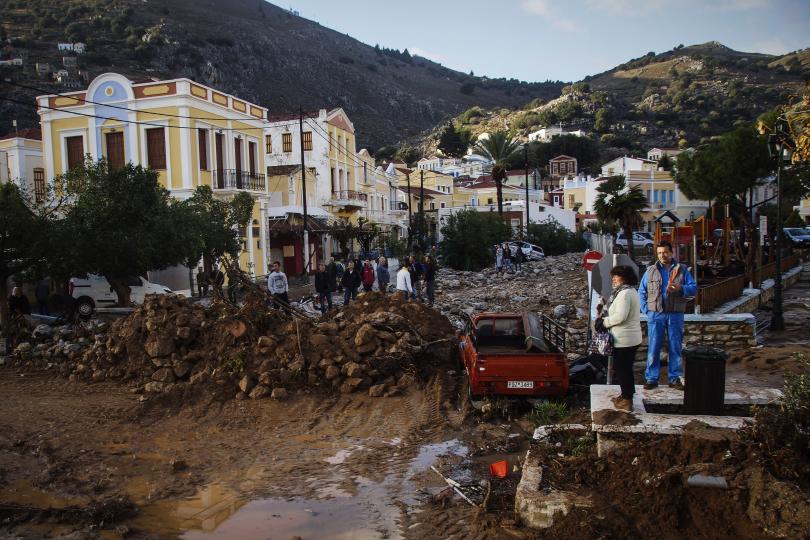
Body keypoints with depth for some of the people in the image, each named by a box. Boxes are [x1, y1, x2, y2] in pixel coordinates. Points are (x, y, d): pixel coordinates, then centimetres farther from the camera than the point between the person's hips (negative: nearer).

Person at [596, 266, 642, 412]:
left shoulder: (625, 293, -21)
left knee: (622, 369, 0)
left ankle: (627, 400, 8)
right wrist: (604, 315, 2)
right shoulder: (630, 291, 13)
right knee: (625, 368, 20)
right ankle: (626, 394, 32)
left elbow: (620, 316, -28)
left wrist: (604, 322, -14)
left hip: (624, 340, -10)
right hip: (632, 338, 10)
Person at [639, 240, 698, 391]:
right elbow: (642, 292, 10)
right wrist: (646, 309, -2)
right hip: (655, 315, 0)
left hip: (675, 315, 0)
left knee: (675, 348, 6)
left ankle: (675, 378, 16)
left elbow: (694, 288, 2)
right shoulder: (650, 271, 8)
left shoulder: (682, 270, 7)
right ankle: (651, 378, 8)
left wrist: (681, 289, -19)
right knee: (653, 348, 0)